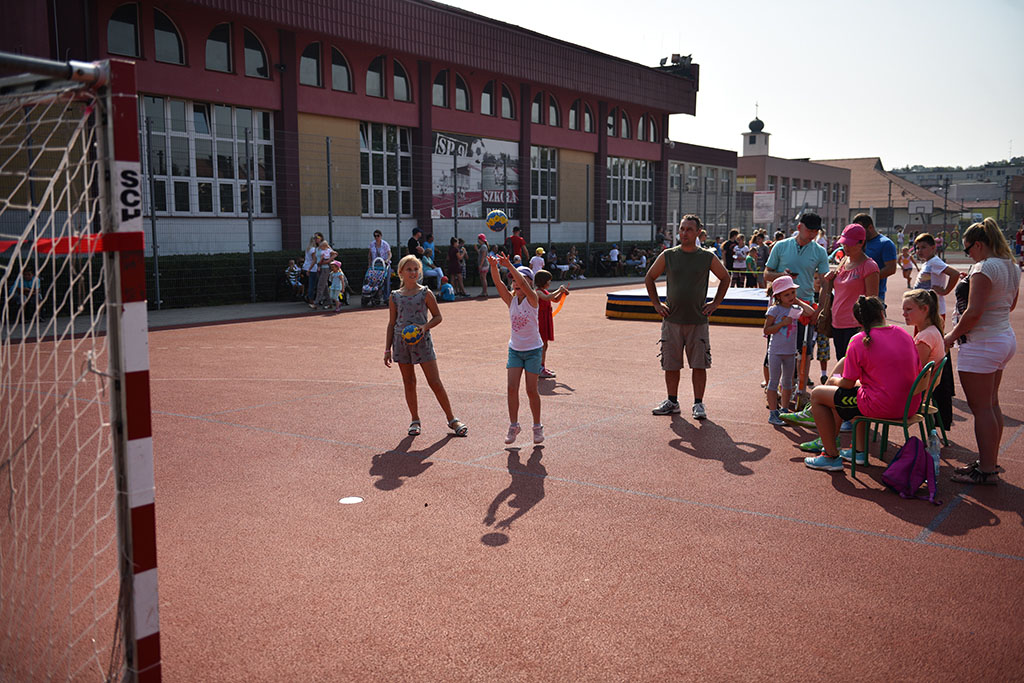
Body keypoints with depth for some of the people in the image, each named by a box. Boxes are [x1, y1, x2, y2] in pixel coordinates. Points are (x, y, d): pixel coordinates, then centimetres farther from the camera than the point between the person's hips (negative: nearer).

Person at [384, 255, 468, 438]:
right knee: (409, 383, 8)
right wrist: (387, 349, 8)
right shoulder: (395, 296, 6)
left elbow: (437, 316, 5)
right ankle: (415, 421, 21)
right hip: (401, 342, 3)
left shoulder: (425, 293, 0)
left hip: (422, 341, -2)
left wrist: (425, 326, -15)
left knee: (435, 383, -3)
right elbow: (392, 323, 11)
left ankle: (452, 419, 7)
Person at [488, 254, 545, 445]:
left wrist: (509, 266, -40)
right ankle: (513, 425, 11)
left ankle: (537, 426, 16)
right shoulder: (511, 300, 0)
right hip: (515, 349, 4)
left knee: (531, 390, 0)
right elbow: (498, 283, -15)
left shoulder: (532, 299, -11)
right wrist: (494, 266, -32)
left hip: (533, 350, -4)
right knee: (511, 388, -2)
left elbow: (524, 284, -31)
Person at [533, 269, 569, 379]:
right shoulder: (539, 292, -15)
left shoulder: (545, 291, 15)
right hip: (541, 320, -10)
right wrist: (558, 291, -28)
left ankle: (543, 367, 22)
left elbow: (555, 300, 24)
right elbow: (546, 298, -35)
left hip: (546, 320, 10)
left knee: (544, 345, 14)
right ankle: (541, 370, -9)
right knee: (543, 345, -10)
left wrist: (562, 292, 6)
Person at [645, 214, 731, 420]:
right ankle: (672, 402, 20)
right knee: (671, 365, 6)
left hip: (698, 320, -1)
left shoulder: (708, 257, 0)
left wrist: (714, 304, 6)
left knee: (699, 364, -1)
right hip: (672, 319, 1)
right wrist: (656, 304, 6)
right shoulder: (668, 255, 1)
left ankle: (698, 404, 10)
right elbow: (649, 278, 13)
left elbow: (725, 278, 15)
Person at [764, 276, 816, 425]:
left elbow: (811, 312, -6)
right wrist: (782, 323, -20)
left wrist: (798, 301, -1)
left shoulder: (795, 309, 7)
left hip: (790, 352, 6)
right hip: (776, 351, -6)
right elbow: (766, 330, -11)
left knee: (788, 382, 13)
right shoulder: (774, 310, -9)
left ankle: (784, 411, 24)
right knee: (774, 381, -2)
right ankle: (773, 413, 2)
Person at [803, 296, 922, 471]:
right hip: (911, 406, 7)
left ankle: (832, 456, 13)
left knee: (816, 395, 9)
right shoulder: (903, 334, 5)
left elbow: (848, 384, -7)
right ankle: (860, 451, 37)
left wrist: (836, 380, 17)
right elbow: (917, 372, 12)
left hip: (881, 407, -7)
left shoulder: (859, 341, -11)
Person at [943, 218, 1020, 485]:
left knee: (981, 408, -3)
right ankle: (990, 462, 25)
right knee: (991, 404, 17)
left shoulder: (984, 268, -19)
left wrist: (952, 336, -11)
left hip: (982, 343, -10)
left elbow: (973, 312, -24)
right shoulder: (1011, 267, 11)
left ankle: (986, 470, 2)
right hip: (1005, 338, 10)